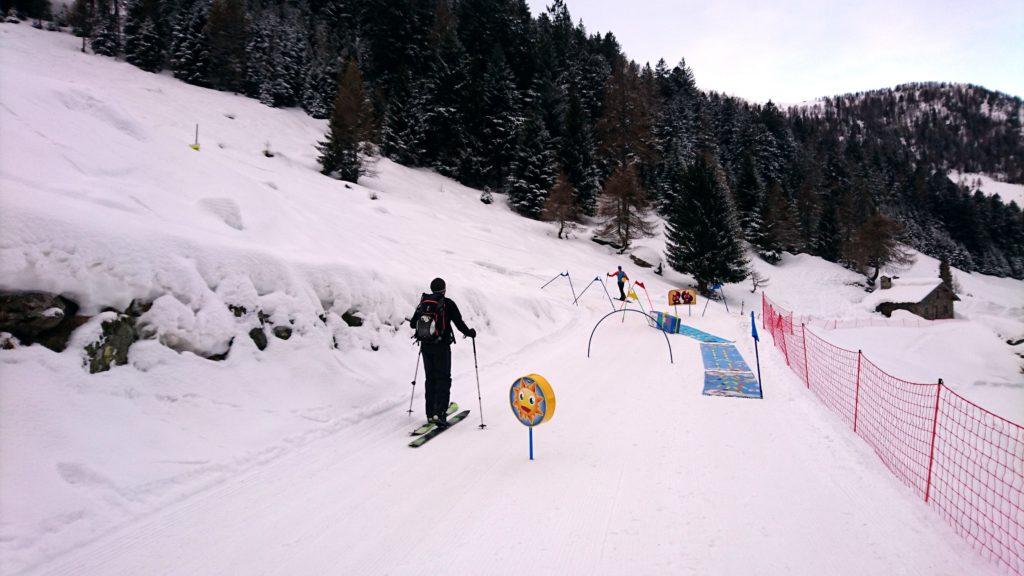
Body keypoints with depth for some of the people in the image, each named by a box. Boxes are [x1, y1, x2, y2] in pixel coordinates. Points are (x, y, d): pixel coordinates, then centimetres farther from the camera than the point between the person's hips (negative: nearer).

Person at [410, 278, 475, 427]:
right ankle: (439, 413, -10)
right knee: (443, 379, 1)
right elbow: (459, 323, -9)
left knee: (430, 378, 15)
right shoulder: (448, 303, -8)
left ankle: (430, 413, 17)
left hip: (425, 346, 5)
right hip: (441, 346, -5)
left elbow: (412, 324, 14)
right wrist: (470, 332, 10)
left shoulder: (423, 302, 6)